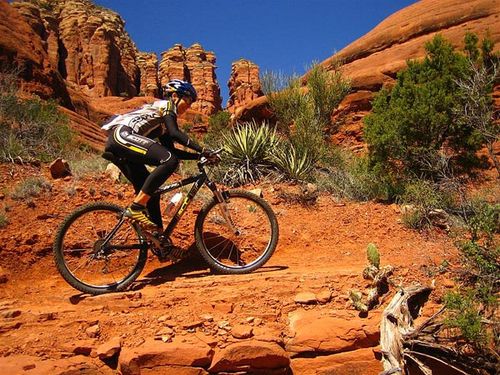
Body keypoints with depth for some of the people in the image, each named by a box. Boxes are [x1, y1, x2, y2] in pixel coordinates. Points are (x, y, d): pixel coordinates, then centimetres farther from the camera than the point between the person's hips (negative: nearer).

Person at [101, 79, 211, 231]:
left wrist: (199, 156, 19)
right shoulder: (166, 105, 4)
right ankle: (136, 208, -24)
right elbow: (175, 133, -12)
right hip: (122, 135, -10)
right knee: (169, 160, -23)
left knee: (151, 189, 10)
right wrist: (202, 150, -14)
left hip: (115, 144, 10)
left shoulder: (163, 123, 30)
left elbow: (172, 151, 26)